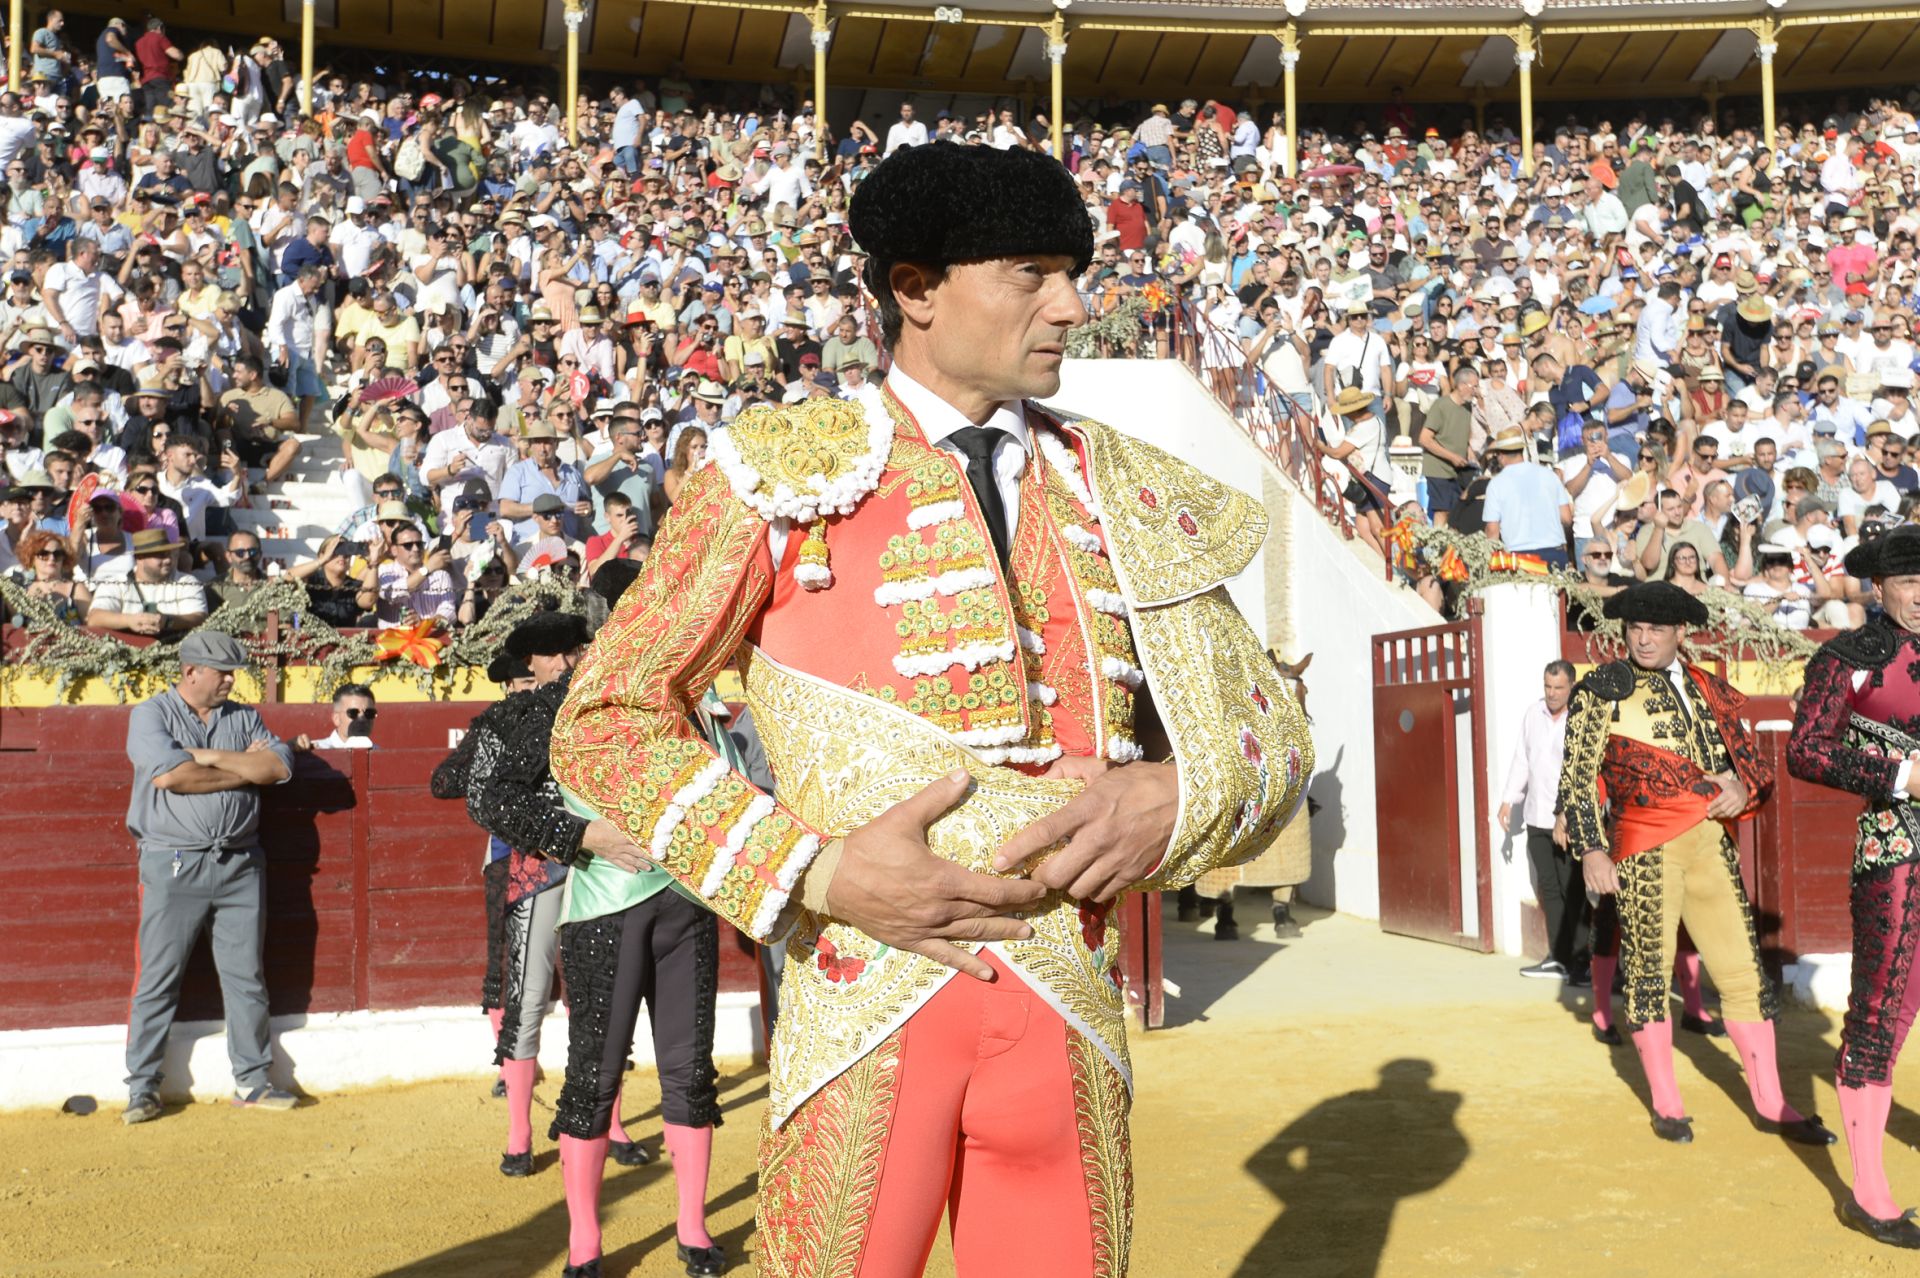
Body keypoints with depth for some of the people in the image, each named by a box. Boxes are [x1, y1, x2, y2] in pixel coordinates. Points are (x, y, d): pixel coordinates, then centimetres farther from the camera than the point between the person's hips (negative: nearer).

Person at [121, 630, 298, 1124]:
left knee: (246, 976, 7)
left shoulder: (244, 718, 13)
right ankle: (142, 1088, 11)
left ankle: (252, 1080, 16)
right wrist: (245, 769, -7)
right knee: (157, 980, 1)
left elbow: (280, 766, -3)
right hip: (173, 865, -4)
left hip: (240, 864, 4)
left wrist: (211, 758, -9)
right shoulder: (150, 715, 1)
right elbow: (170, 774, -17)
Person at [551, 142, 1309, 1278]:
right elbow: (608, 720, 0)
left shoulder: (1122, 493, 10)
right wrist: (815, 873, -13)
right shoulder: (784, 474, 0)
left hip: (1067, 1027, 3)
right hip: (863, 1020, -3)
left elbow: (1274, 727, 15)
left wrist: (1176, 797, -9)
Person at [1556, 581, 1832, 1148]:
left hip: (1711, 841, 4)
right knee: (1648, 970, 4)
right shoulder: (1600, 692, -1)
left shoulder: (1707, 689, 12)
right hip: (1643, 849, -4)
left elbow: (1750, 757, 20)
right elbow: (1576, 778, -4)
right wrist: (1592, 851, -12)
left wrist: (1743, 788, -3)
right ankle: (1666, 1105, 18)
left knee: (1743, 970, 5)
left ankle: (1770, 1103, 16)